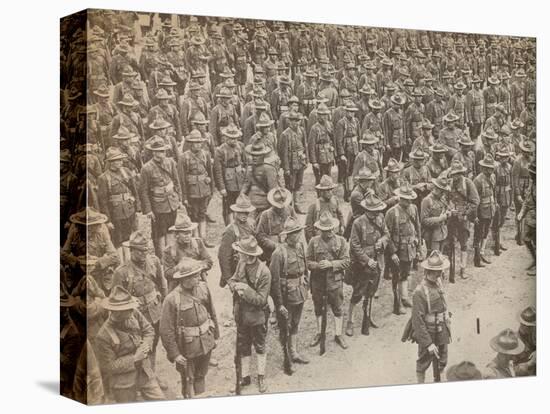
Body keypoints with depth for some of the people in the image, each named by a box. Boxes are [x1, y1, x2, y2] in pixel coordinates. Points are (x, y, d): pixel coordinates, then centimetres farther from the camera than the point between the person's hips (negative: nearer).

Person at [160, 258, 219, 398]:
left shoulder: (203, 288, -7)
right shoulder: (172, 300, -24)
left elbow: (212, 313, 8)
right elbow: (166, 330, -17)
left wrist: (215, 333, 14)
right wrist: (174, 354, -14)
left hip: (206, 343, 5)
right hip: (187, 348, -5)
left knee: (201, 375, 24)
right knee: (188, 380, 15)